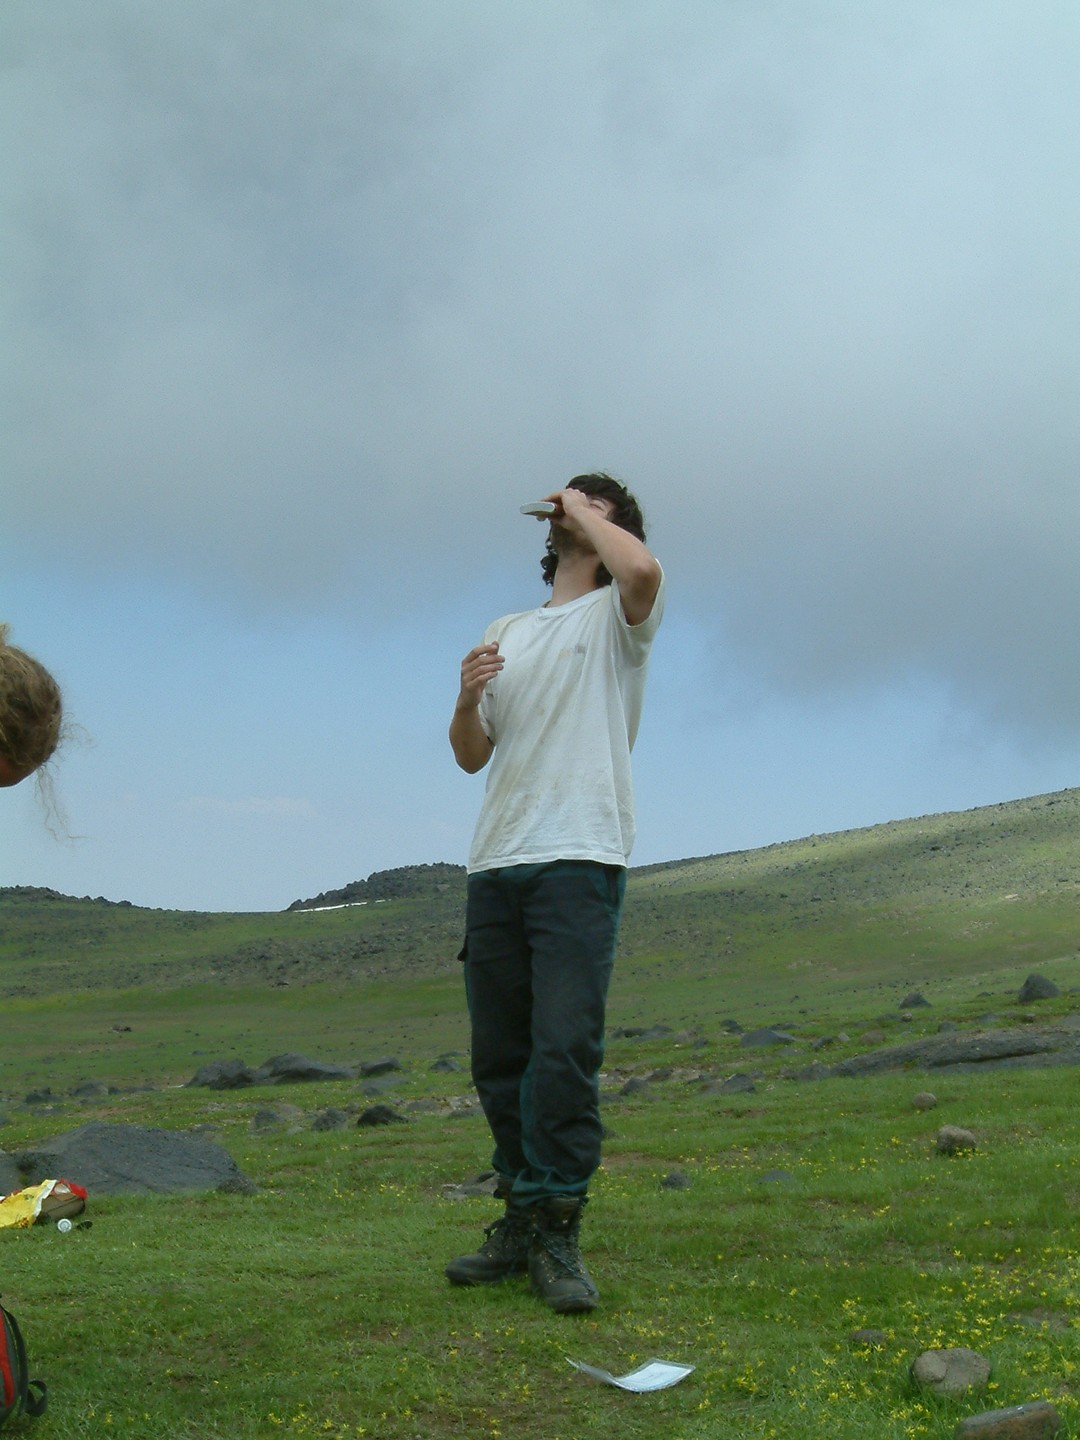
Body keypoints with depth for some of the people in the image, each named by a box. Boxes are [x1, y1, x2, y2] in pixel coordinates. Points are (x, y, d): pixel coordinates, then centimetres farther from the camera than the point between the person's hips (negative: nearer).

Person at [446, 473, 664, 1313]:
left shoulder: (616, 616, 6)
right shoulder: (505, 634, 23)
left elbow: (643, 570, -20)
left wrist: (586, 513, -2)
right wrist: (467, 701, -1)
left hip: (579, 863, -6)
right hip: (496, 865, 6)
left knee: (565, 1049, -15)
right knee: (500, 1055, 8)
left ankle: (557, 1234, -10)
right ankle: (521, 1219, 18)